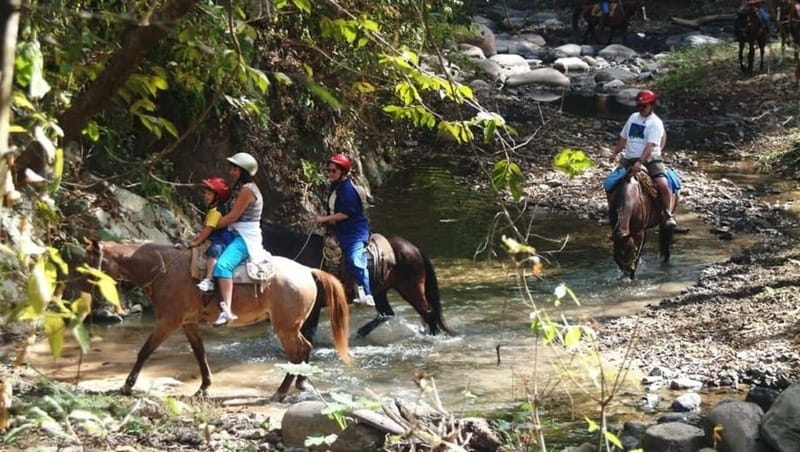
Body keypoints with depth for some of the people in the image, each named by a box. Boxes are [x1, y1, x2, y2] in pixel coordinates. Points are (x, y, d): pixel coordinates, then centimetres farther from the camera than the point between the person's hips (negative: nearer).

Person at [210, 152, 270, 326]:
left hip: (246, 237, -12)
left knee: (222, 265, -31)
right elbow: (232, 215, 16)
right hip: (238, 235, 12)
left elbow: (232, 216, -16)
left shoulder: (247, 189, -12)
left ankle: (226, 309, -41)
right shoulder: (240, 188, 18)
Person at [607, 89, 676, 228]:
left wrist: (640, 162, -31)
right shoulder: (633, 117, 13)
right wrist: (615, 153, 16)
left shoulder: (655, 123, -8)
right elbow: (623, 138, 25)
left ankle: (668, 215, -9)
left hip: (650, 159, -6)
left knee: (663, 184, -25)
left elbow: (650, 146, -20)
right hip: (629, 159, 6)